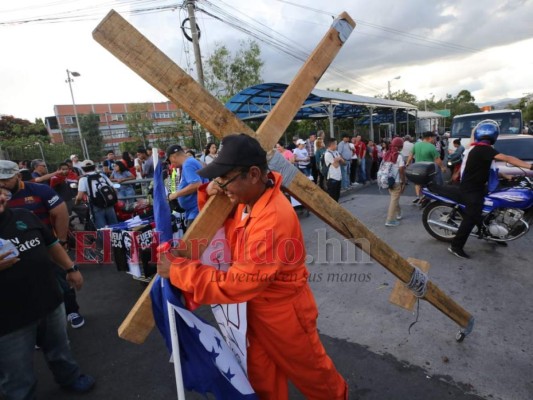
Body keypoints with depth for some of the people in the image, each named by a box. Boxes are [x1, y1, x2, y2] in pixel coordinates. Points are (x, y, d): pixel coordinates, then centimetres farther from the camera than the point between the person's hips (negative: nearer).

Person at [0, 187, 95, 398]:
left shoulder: (23, 216, 2)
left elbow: (51, 244, 13)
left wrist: (71, 268, 10)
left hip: (50, 302, 5)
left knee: (59, 349, 29)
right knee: (18, 382, 15)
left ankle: (70, 377, 52)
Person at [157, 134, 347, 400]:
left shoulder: (273, 220, -37)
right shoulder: (246, 200, -8)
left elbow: (236, 284, -33)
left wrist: (177, 270, -25)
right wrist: (210, 194, -14)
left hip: (284, 311, -7)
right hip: (258, 307, 7)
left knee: (309, 369, 23)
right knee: (261, 376, 25)